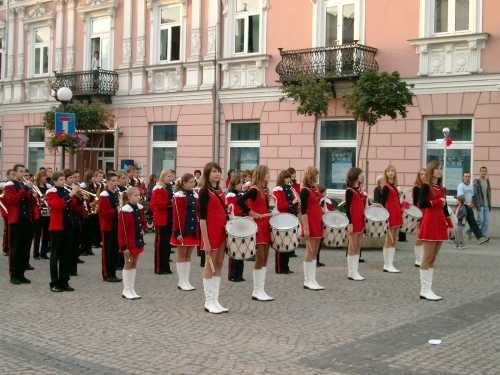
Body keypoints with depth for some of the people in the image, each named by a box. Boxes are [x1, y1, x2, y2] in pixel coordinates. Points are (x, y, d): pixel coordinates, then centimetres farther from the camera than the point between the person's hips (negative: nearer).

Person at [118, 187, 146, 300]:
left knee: (134, 264, 12)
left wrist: (142, 230, 3)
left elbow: (143, 222, 22)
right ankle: (126, 291, 10)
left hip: (138, 241, 7)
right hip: (129, 243, -7)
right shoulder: (125, 211, -17)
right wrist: (124, 247, -20)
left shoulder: (139, 209, 4)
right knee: (128, 265, 1)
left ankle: (131, 289, 19)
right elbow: (122, 230, -18)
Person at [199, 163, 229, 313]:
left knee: (219, 265, 10)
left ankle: (215, 301, 16)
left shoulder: (220, 191, 12)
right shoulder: (204, 192, -10)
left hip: (221, 230, 8)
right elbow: (202, 217, -14)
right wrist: (205, 241, -18)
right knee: (210, 266, -1)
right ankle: (209, 302, 7)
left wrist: (228, 211, 3)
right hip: (210, 231, -8)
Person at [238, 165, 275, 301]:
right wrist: (251, 213, -20)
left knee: (264, 259, 9)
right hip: (257, 227, -9)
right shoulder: (254, 190, -13)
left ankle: (260, 290, 15)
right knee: (260, 259, -5)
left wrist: (272, 214, 7)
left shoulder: (264, 190, 14)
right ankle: (257, 291, 2)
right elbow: (240, 201, -27)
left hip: (265, 226, 9)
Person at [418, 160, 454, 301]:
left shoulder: (442, 189, 15)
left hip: (440, 225, 8)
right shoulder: (425, 186, -6)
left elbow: (445, 208, 17)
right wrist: (438, 202, -14)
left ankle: (427, 289, 11)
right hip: (429, 224, -7)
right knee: (427, 258, -5)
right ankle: (425, 290, -1)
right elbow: (422, 204, -19)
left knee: (433, 259, 8)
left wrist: (450, 224, 12)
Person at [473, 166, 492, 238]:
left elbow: (489, 194, 16)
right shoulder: (476, 182, -6)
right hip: (480, 205, -6)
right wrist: (477, 205, -15)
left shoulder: (487, 181, 12)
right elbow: (474, 194, -10)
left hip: (486, 205, 6)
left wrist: (490, 205, 13)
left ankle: (484, 235, 9)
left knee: (486, 221, 2)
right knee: (480, 220, -11)